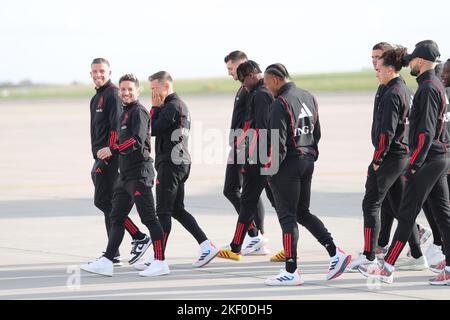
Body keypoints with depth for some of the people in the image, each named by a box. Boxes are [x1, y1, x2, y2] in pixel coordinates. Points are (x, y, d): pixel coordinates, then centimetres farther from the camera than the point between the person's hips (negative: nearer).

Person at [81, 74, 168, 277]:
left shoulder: (139, 112, -10)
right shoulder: (125, 113, 20)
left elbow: (138, 140, -24)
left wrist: (112, 149, -26)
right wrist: (110, 155, 18)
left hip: (140, 173, -10)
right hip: (126, 174, 10)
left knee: (148, 218, -8)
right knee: (117, 218, 8)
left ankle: (160, 263, -6)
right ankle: (106, 262, 9)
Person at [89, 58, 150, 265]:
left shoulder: (112, 95, -11)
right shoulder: (97, 98, 20)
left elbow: (116, 127, -19)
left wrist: (107, 155, -23)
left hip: (110, 156, -10)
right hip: (101, 157, 10)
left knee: (102, 201, -11)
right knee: (108, 204, 9)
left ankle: (139, 237, -8)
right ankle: (113, 255, 11)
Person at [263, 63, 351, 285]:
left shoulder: (281, 103, -15)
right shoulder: (308, 98, 11)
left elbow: (278, 142, -19)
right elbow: (316, 132, 17)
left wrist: (271, 169, -12)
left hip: (288, 165, -8)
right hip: (307, 162, 8)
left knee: (287, 217, -2)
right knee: (302, 213, 18)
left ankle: (291, 272, -1)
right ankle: (335, 254, 11)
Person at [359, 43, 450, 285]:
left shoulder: (428, 88, -15)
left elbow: (426, 131, -22)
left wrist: (413, 165, -21)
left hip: (428, 159, -10)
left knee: (406, 213, -7)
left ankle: (387, 268, -4)